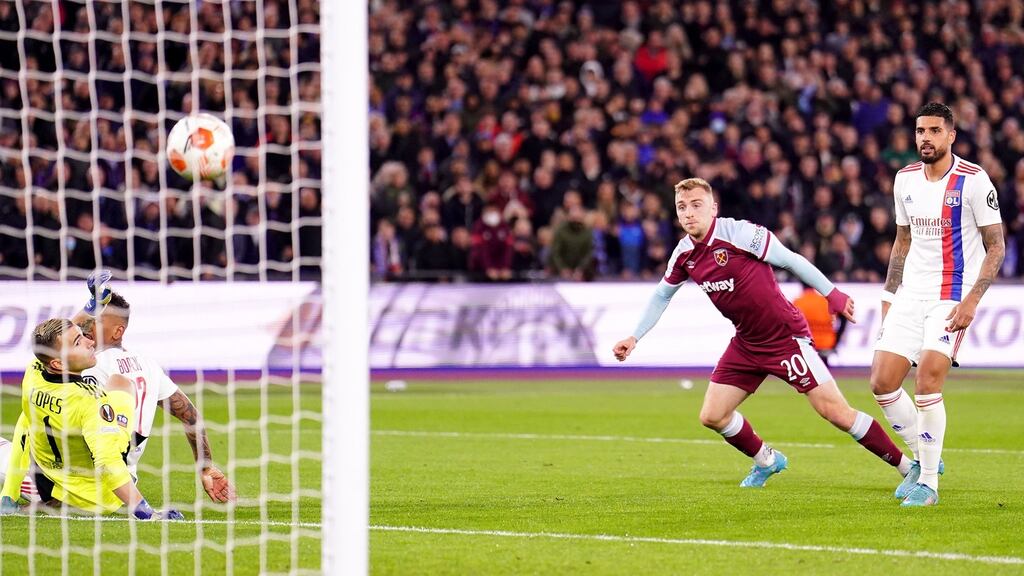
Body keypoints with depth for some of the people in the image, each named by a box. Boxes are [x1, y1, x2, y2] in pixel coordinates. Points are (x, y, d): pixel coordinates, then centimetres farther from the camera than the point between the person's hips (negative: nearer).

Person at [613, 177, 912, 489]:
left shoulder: (739, 233, -19)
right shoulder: (684, 254, 1)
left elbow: (791, 260, -12)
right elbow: (662, 295, 19)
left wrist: (832, 294, -10)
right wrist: (634, 337, 20)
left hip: (785, 336, -7)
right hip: (746, 343, 7)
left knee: (834, 410, -12)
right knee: (712, 416, 4)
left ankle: (908, 466, -3)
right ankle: (767, 461, 29)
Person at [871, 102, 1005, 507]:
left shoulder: (974, 181, -9)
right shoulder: (906, 179, 9)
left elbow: (996, 247, -8)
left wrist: (972, 300, -17)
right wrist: (889, 297, 15)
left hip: (952, 296, -6)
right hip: (911, 294, 6)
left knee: (927, 383, -17)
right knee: (882, 382, -2)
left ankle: (928, 481, -6)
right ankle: (923, 457, 18)